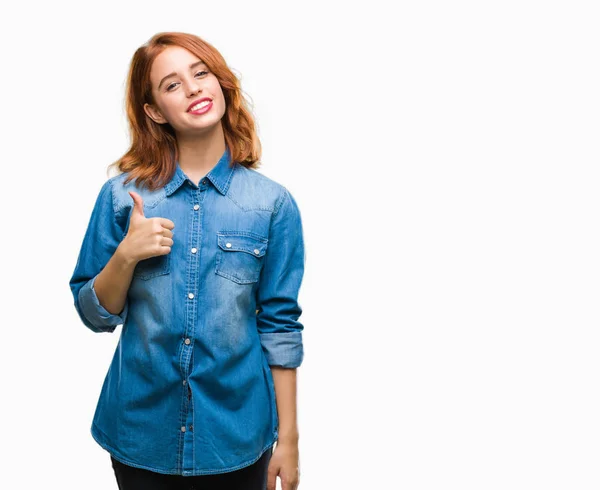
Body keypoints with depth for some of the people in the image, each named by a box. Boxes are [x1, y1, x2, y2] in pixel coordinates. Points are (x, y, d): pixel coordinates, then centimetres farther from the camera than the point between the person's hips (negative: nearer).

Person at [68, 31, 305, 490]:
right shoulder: (122, 194, -4)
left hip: (236, 435, 0)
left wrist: (288, 437, -1)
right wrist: (126, 256, -16)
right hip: (141, 433, 1)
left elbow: (279, 326, -3)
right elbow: (95, 315, 2)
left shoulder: (273, 203, -6)